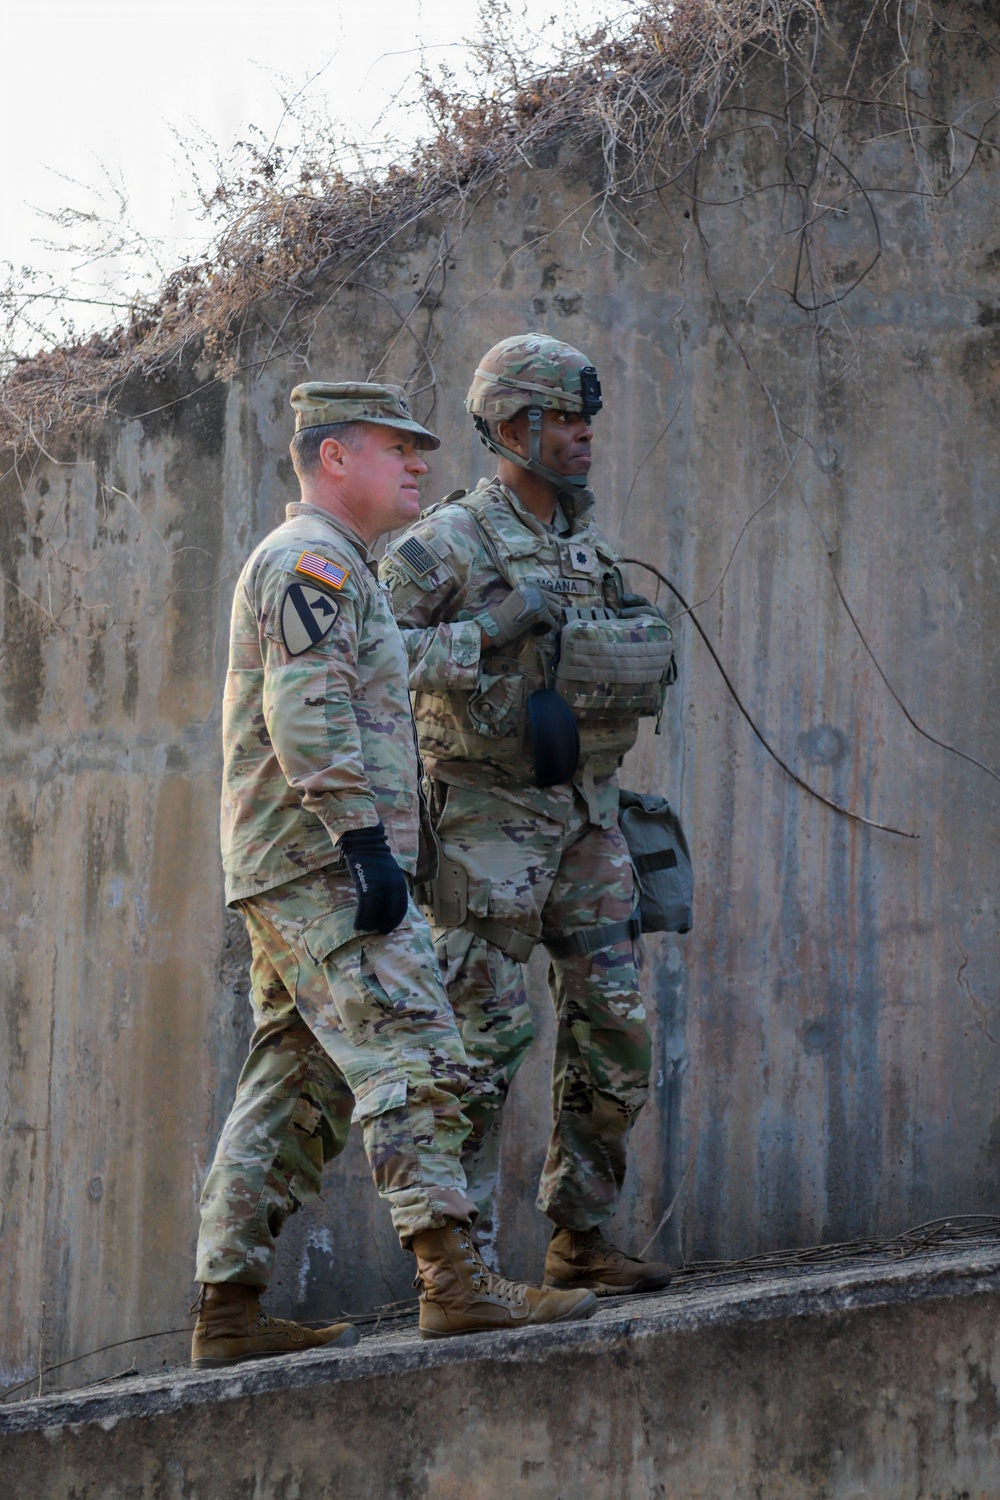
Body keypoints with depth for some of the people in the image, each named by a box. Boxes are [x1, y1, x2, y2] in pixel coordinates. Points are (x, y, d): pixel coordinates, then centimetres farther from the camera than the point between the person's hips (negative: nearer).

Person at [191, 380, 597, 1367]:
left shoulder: (330, 569, 27)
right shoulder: (309, 559, -7)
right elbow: (307, 713, -20)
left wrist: (369, 842, 26)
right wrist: (364, 837, -25)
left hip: (296, 875, 11)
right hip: (320, 861, -11)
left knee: (294, 1093, 8)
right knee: (411, 1061, -18)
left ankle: (229, 1311, 8)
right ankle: (454, 1279, -26)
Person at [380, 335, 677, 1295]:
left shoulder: (588, 543, 15)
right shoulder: (447, 543, -7)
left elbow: (648, 667, 21)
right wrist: (494, 628, -21)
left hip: (583, 817, 7)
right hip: (488, 813, -7)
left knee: (614, 1035, 5)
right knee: (483, 1042, -8)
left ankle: (580, 1241, 16)